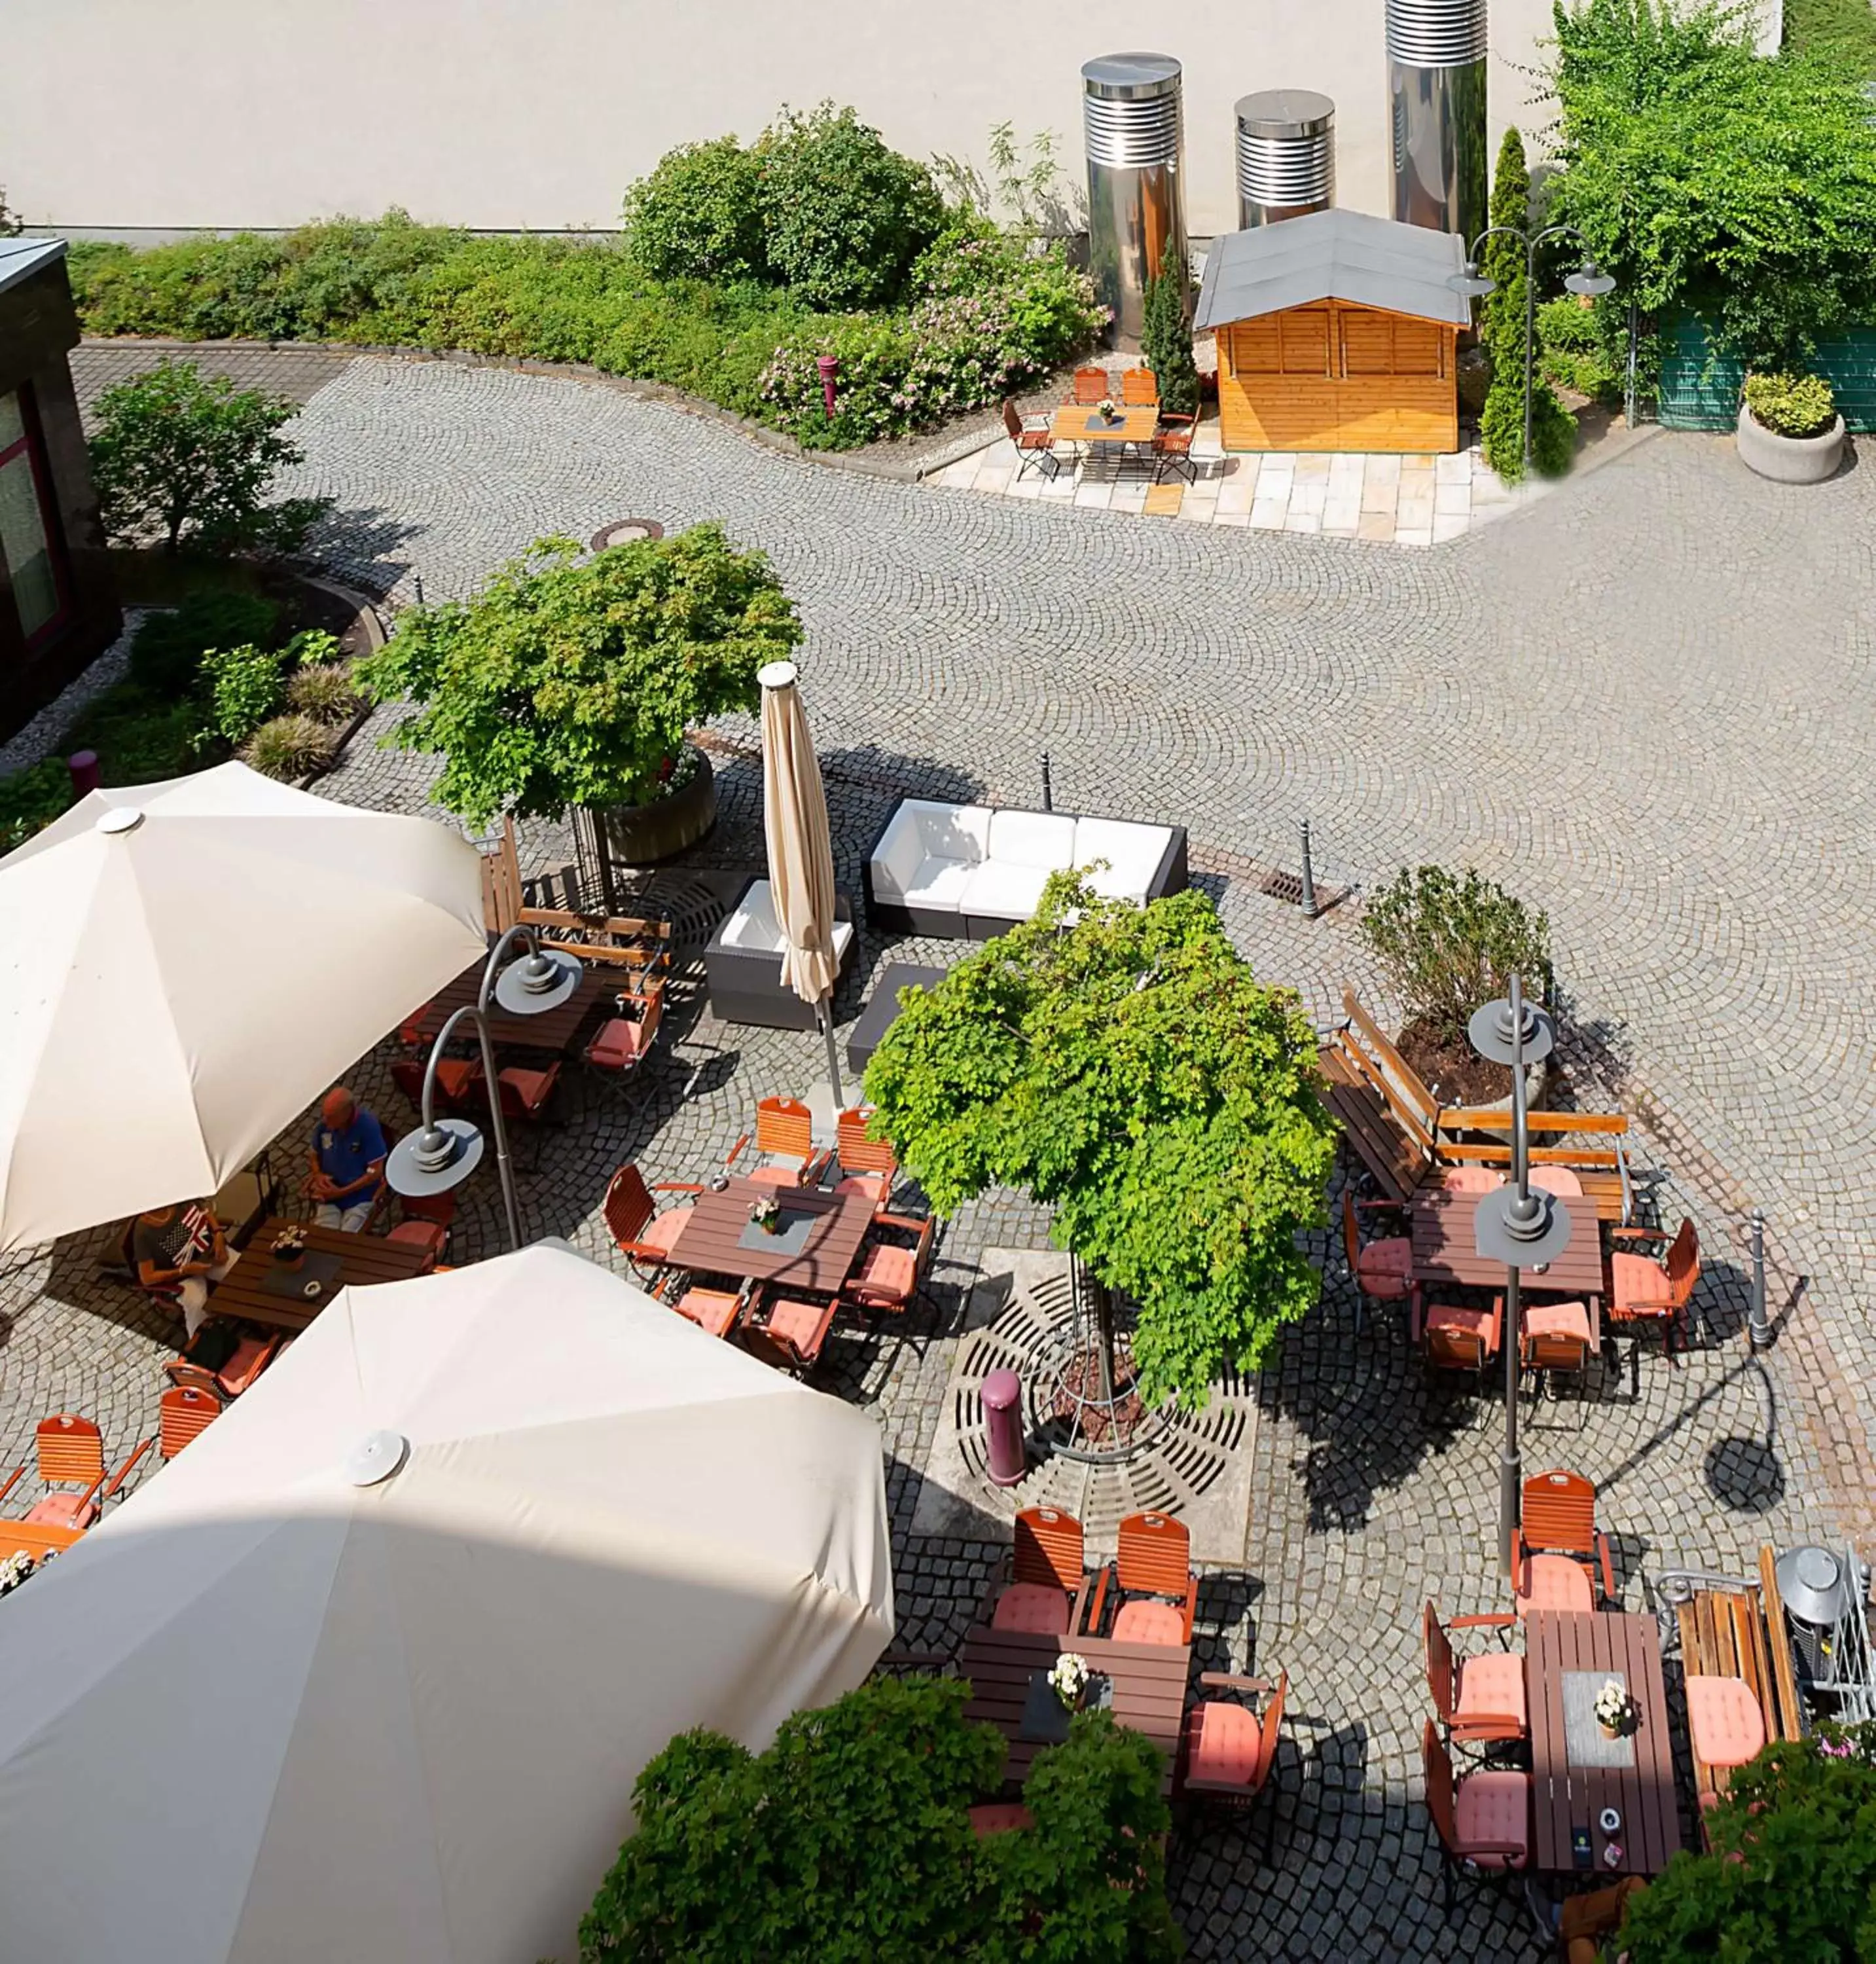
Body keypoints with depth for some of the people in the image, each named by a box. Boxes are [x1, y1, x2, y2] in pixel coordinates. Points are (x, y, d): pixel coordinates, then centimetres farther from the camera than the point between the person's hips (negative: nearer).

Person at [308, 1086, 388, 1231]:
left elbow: (376, 1172, -16)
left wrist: (341, 1192, -17)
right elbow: (315, 1155, 12)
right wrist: (318, 1175, -9)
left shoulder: (368, 1126, -20)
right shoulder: (323, 1124, -7)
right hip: (329, 1193, 3)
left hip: (360, 1196, -3)